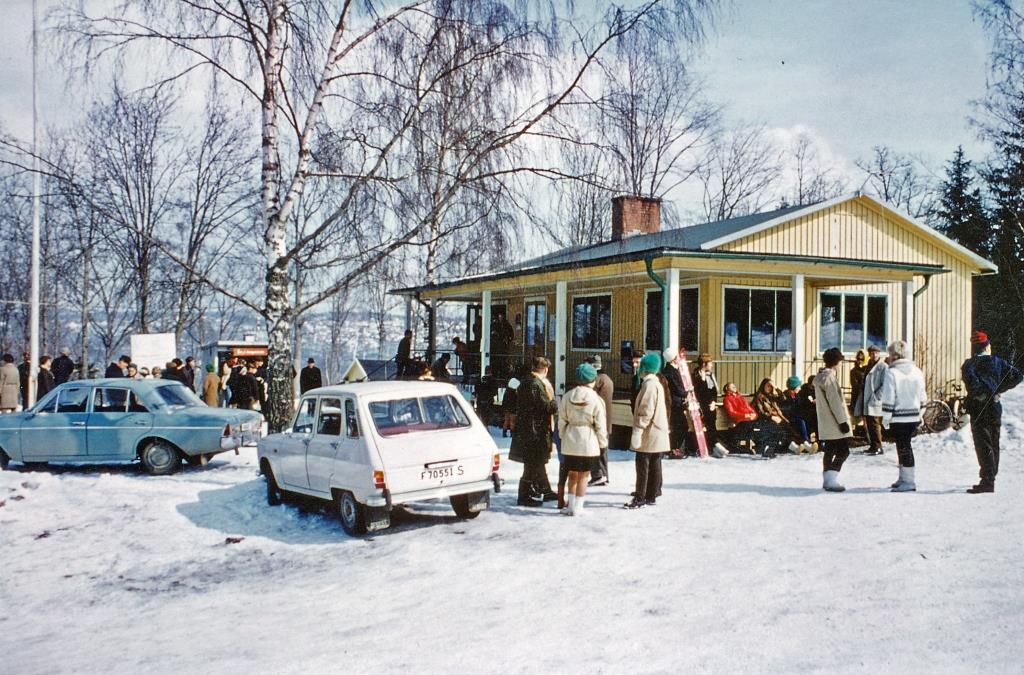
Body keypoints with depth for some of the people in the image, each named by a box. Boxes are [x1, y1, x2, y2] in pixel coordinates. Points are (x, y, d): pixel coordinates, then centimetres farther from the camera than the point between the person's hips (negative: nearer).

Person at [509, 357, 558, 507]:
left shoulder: (524, 384, 9)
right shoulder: (536, 385, -20)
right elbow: (551, 408, -19)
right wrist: (550, 392, -6)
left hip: (525, 431, 10)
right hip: (535, 432, -10)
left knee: (538, 463, 20)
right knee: (532, 466, 0)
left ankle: (544, 491, 32)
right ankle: (525, 497, 7)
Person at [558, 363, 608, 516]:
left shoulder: (567, 396, 0)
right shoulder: (595, 399, -10)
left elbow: (562, 420, 4)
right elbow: (600, 424, -6)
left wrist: (562, 436, 16)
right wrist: (603, 442, 5)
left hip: (570, 440, 3)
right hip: (588, 441, -3)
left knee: (573, 474, 15)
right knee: (583, 476, 6)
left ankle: (570, 505, 20)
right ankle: (578, 507, 9)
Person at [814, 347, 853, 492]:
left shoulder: (819, 377, 15)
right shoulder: (829, 377, -16)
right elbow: (835, 401, -19)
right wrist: (842, 421, -17)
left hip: (825, 423, 10)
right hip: (834, 423, -10)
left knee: (829, 451, 14)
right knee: (843, 451, -8)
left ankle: (827, 480, 19)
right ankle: (831, 480, -13)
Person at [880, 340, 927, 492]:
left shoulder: (892, 372, -12)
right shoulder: (917, 371, 7)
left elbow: (888, 399, -13)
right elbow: (923, 397, 12)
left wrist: (885, 418, -5)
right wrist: (920, 414, 22)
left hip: (898, 418, -6)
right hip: (914, 417, 6)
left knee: (903, 448, -1)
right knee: (904, 446, 16)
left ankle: (908, 482, 0)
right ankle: (903, 478, 23)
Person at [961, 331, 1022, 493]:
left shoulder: (970, 364, -6)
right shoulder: (998, 362, 5)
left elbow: (971, 380, -26)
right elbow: (1017, 375, 2)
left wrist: (980, 393, -11)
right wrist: (999, 390, 7)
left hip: (979, 410, -4)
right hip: (996, 409, 4)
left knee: (983, 446, -5)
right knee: (994, 445, 15)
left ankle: (987, 481, -11)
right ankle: (991, 478, 22)